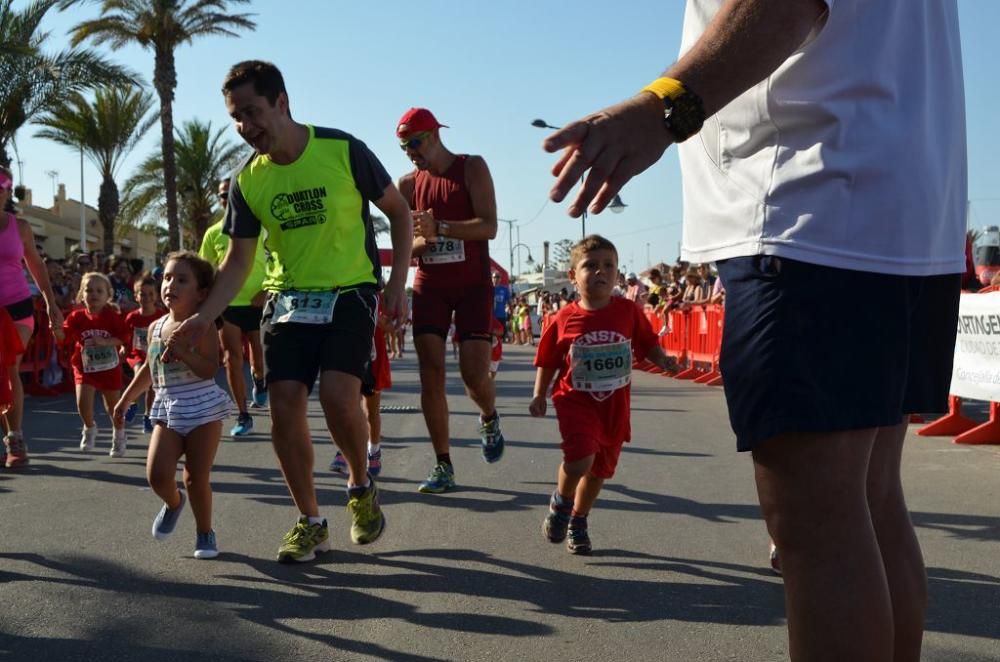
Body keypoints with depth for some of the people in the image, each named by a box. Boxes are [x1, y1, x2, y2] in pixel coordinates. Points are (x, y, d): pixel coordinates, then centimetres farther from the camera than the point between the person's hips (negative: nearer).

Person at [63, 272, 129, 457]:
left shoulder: (112, 316, -9)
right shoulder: (76, 317, -6)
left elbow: (123, 338, -13)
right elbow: (64, 338, -11)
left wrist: (104, 341, -27)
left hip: (109, 368, 0)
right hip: (85, 368, 1)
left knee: (113, 406, 12)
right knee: (83, 402, -17)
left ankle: (119, 436, 37)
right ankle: (89, 428, 14)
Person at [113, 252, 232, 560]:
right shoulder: (156, 327, 8)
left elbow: (210, 369, -21)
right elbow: (149, 368, 22)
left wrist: (183, 352, -31)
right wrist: (126, 399, 26)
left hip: (202, 409, -5)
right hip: (167, 409, 5)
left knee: (197, 477, 0)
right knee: (157, 474, -6)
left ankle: (205, 532, 20)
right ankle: (173, 502, 28)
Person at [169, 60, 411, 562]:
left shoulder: (343, 150, -11)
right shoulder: (247, 181, -1)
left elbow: (399, 212, 0)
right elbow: (237, 262, 3)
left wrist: (397, 280, -7)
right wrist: (202, 318, -11)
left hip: (350, 291, -4)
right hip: (287, 297, 4)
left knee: (337, 394, -23)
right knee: (284, 405, -6)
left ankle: (361, 486, 8)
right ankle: (310, 522, 12)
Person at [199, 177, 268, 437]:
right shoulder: (213, 233, 4)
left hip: (257, 303, -1)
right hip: (227, 303, 1)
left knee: (260, 357, 3)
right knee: (232, 358, -2)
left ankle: (258, 379, 41)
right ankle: (243, 416, 7)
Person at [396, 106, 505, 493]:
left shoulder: (472, 168, -3)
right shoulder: (408, 184, 8)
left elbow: (489, 227, -14)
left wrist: (440, 228, -25)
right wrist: (424, 240, -16)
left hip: (473, 284, -3)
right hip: (429, 285, 3)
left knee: (474, 373, -11)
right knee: (430, 374, -5)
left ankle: (489, 419, 25)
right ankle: (443, 466, 3)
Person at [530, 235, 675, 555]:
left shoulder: (628, 311, -6)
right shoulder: (565, 319, -8)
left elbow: (648, 344, 4)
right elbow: (548, 361, 3)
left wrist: (662, 360, -14)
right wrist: (539, 396, 1)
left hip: (615, 405, 3)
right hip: (576, 400, -3)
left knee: (601, 469, 15)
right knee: (580, 458, -24)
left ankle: (578, 522, 38)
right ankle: (561, 501, 8)